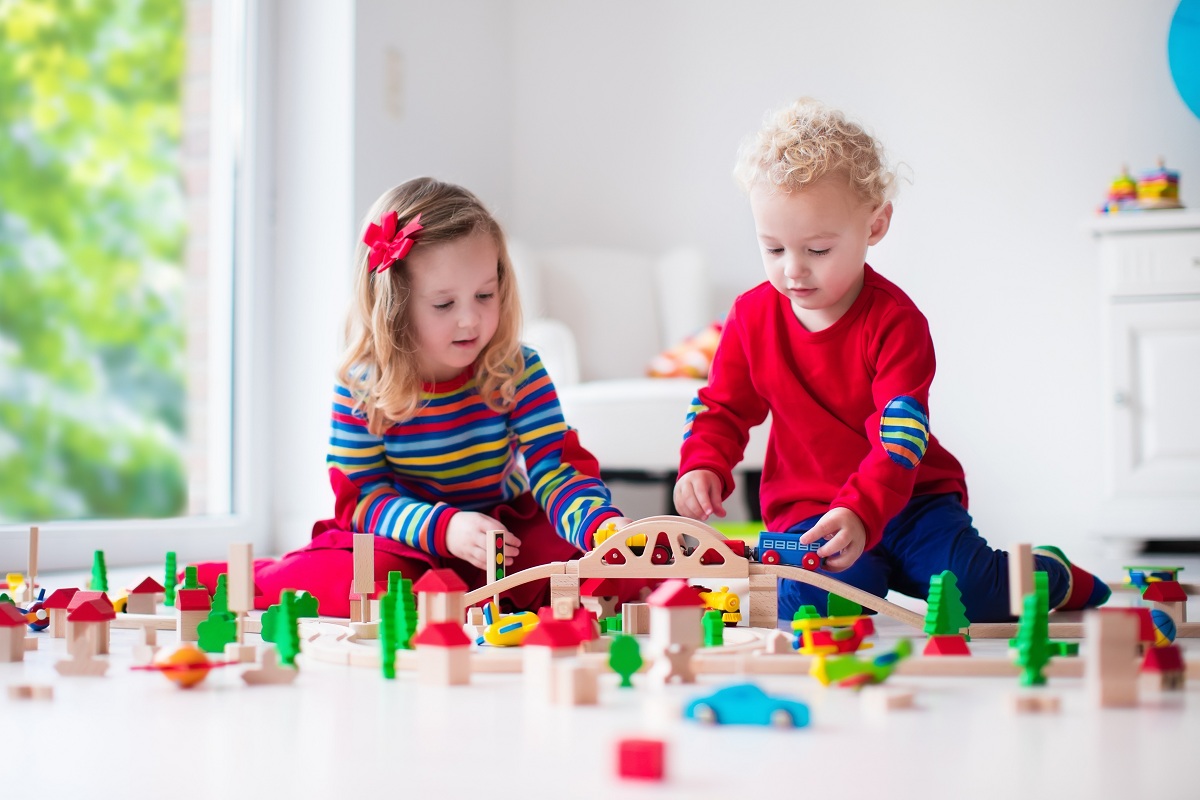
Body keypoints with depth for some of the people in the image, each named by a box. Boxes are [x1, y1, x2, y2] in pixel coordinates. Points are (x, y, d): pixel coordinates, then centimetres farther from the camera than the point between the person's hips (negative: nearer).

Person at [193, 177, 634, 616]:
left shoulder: (518, 371, -13)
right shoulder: (361, 386, -15)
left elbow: (552, 473, -19)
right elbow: (362, 494, -15)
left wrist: (604, 527, -40)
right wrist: (444, 528, -33)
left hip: (506, 530, 1)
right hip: (399, 542, -1)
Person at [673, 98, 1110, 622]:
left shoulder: (894, 321, -15)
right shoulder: (753, 316, -2)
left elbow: (900, 436, -24)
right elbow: (722, 406, 10)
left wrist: (861, 512, -41)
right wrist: (702, 466, -12)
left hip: (908, 498, -2)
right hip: (805, 507, 2)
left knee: (969, 591, -24)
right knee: (817, 598, -29)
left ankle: (1048, 574, 12)